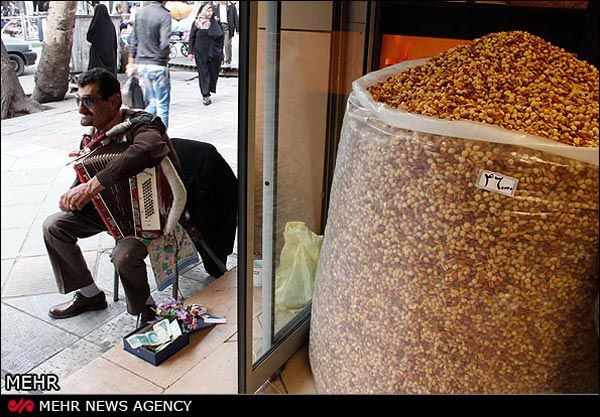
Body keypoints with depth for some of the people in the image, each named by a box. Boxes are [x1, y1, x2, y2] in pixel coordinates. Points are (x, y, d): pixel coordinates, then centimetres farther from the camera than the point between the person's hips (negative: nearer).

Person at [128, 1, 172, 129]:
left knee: (153, 103, 19)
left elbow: (133, 40, 11)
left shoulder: (140, 13, 8)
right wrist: (165, 57, 0)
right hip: (158, 66, -6)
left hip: (141, 65, 6)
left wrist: (131, 62, 18)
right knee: (162, 106, 4)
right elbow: (164, 44, -20)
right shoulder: (164, 15, -12)